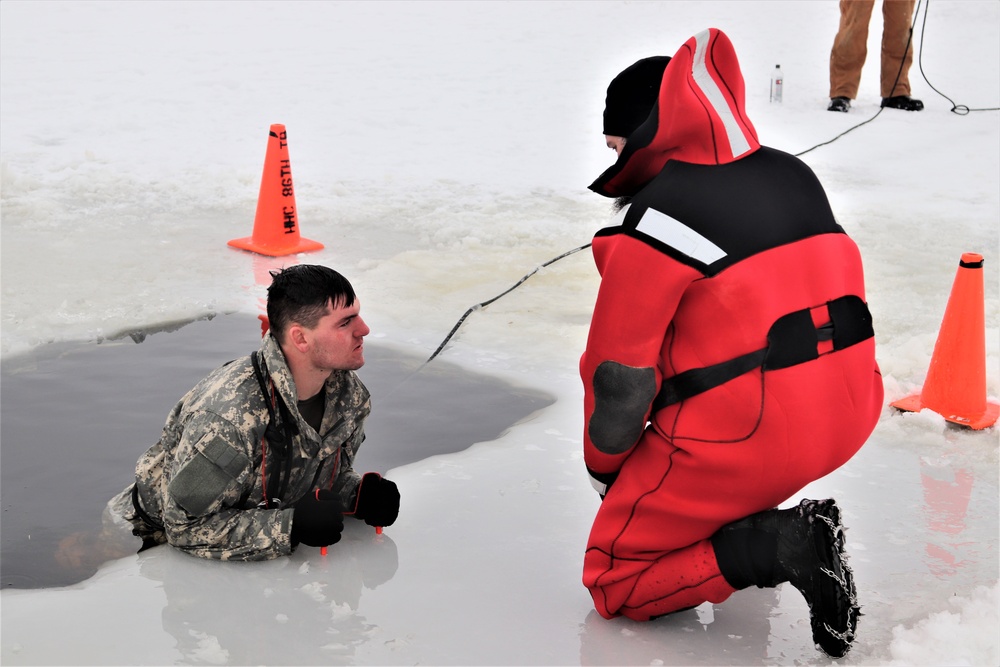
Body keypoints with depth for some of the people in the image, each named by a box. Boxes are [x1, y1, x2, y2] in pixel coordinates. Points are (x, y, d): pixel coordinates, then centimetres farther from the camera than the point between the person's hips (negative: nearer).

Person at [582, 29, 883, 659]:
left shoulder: (654, 219, -14)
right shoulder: (795, 174, 9)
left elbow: (620, 373, -10)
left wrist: (605, 464, 9)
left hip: (746, 437, -8)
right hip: (850, 417, 8)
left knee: (613, 582, 9)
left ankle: (780, 545, -11)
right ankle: (746, 515, 23)